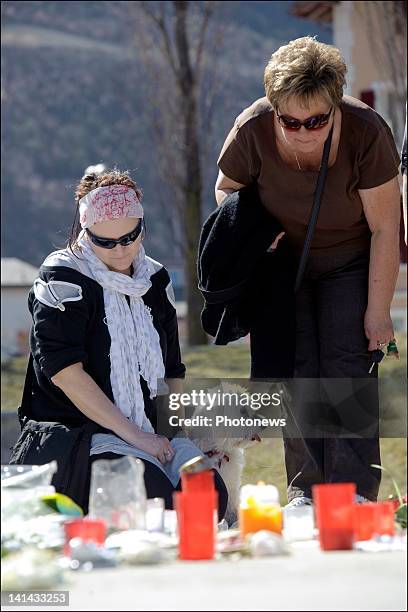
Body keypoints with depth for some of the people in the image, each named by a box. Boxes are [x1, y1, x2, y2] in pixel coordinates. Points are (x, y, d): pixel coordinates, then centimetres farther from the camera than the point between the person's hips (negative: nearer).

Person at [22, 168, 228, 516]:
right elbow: (64, 370, -15)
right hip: (78, 432, -6)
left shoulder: (155, 279, 16)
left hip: (151, 434, 6)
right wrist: (133, 435, -18)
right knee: (160, 499, -32)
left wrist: (175, 432, 6)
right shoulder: (64, 280, -5)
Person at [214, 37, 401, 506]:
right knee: (294, 371, -7)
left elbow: (384, 229, -20)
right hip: (283, 258, 2)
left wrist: (377, 310, -17)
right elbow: (226, 190, -2)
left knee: (348, 367, -14)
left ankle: (353, 491, -13)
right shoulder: (252, 130, -25)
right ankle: (305, 490, 0)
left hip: (350, 262, -2)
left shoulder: (367, 133, -29)